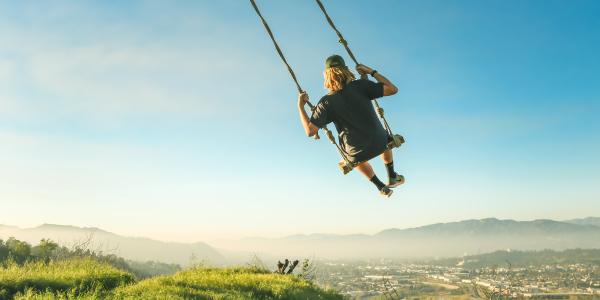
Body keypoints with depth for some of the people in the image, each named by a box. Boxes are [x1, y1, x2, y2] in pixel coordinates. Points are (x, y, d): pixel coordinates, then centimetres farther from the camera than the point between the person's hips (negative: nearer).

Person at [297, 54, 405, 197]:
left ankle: (381, 187, 47)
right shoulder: (360, 86, -16)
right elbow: (393, 89, -13)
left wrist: (300, 107, -6)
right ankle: (392, 177, 50)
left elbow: (310, 131, -17)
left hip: (357, 153, -1)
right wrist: (372, 72, -4)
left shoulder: (326, 103, -16)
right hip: (379, 143, 1)